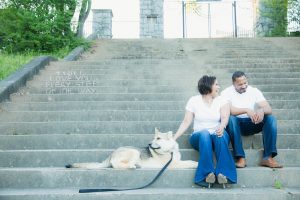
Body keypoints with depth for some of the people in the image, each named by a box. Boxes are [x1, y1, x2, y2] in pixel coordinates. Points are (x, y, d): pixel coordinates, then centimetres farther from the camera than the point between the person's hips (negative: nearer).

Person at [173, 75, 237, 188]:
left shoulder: (222, 101, 6)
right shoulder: (194, 100, 4)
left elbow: (225, 118, -10)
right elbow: (186, 122, 0)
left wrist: (222, 127, -34)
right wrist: (174, 138, -11)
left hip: (218, 135, 1)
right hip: (199, 137, -1)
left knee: (221, 135, -35)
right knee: (205, 133, -36)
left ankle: (222, 173, -40)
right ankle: (208, 173, -41)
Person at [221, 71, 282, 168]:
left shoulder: (254, 91, 1)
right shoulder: (226, 93, -7)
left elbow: (269, 109, -9)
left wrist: (262, 110, -33)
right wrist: (246, 110, -38)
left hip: (252, 124, 3)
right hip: (236, 123, -3)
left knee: (271, 118, -21)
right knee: (231, 118, -36)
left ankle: (268, 157, -27)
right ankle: (241, 158, -35)